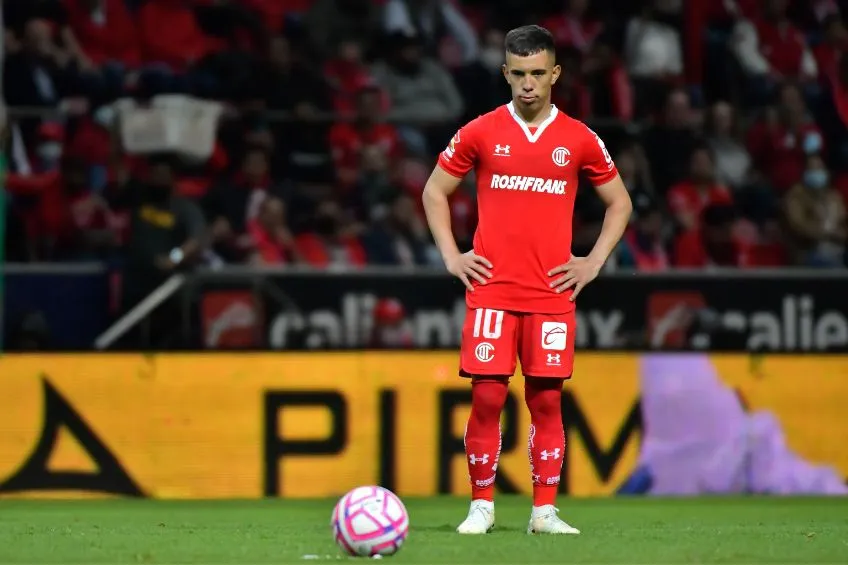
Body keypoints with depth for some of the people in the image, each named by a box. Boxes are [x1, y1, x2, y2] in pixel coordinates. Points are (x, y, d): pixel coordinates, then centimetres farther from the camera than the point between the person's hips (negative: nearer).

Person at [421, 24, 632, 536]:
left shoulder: (579, 140, 5)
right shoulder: (480, 133, 4)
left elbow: (620, 203, 16)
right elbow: (434, 192, 14)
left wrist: (594, 263, 5)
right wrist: (452, 256, 4)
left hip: (553, 295, 1)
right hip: (492, 292, -1)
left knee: (547, 399, 0)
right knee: (487, 397, -6)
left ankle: (545, 511, 5)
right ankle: (482, 507, 4)